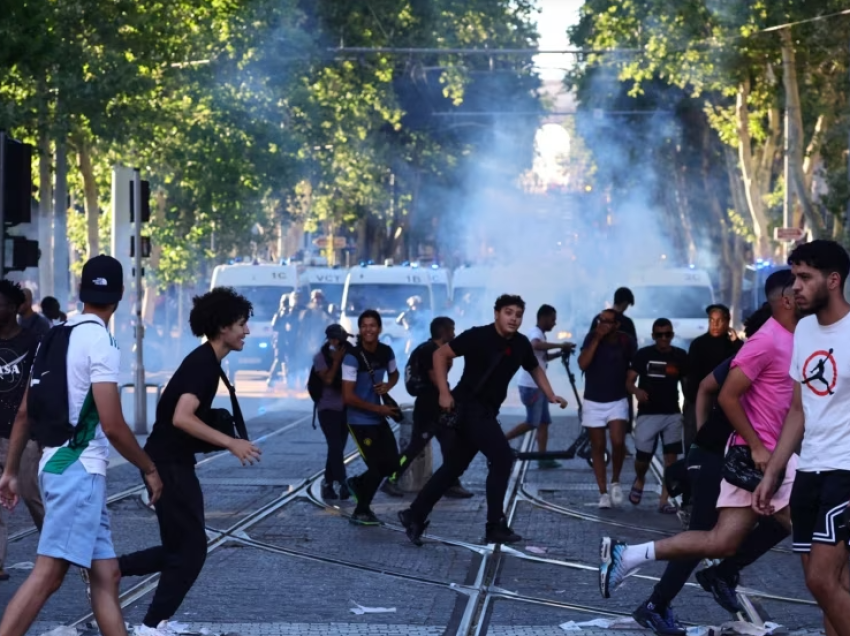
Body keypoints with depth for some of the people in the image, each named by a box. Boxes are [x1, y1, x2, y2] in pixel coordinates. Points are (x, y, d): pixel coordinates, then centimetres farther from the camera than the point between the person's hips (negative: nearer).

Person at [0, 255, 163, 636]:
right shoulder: (100, 342, -12)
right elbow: (112, 426, -16)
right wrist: (149, 469, -4)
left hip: (58, 465, 9)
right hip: (78, 470, -9)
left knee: (106, 574, 10)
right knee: (48, 573, -15)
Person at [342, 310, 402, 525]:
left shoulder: (386, 352, -1)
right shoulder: (352, 357, -20)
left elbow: (394, 374, 21)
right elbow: (348, 397, -21)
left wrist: (388, 386, -3)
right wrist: (378, 408, -16)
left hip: (379, 419, 7)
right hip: (360, 421, -7)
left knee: (392, 463, 8)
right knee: (377, 466, -7)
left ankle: (358, 483, 34)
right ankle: (361, 512, 13)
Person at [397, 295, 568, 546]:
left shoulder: (521, 344, 4)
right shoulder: (478, 337, -15)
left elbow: (535, 369, 23)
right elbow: (440, 354, -11)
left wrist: (551, 396, 12)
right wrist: (444, 392, -17)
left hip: (486, 411, 8)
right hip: (468, 407, -8)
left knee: (454, 466, 12)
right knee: (502, 457, -15)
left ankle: (415, 516, 20)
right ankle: (495, 526, -7)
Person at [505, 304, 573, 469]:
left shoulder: (539, 334, 17)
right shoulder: (536, 332, -15)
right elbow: (535, 345, -40)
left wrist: (561, 352, 14)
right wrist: (560, 345, -36)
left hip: (538, 385, 10)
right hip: (531, 386, -10)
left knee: (543, 423, 7)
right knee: (532, 423, -7)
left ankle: (543, 459, 7)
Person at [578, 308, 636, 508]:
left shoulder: (627, 341, -6)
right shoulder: (592, 338, -6)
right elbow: (582, 364, -17)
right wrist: (596, 339, -21)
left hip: (617, 401, -1)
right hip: (593, 402, 1)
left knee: (618, 442, -18)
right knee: (597, 447, 3)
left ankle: (615, 481, 6)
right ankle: (603, 492, 9)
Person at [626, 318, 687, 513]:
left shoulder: (680, 356, 3)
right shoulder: (643, 354, -3)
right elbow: (629, 381, -5)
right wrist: (636, 391, -27)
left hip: (672, 414, 1)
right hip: (647, 413, -1)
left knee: (671, 457, -4)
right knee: (642, 458, -1)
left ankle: (664, 500, 1)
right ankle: (639, 480, 34)